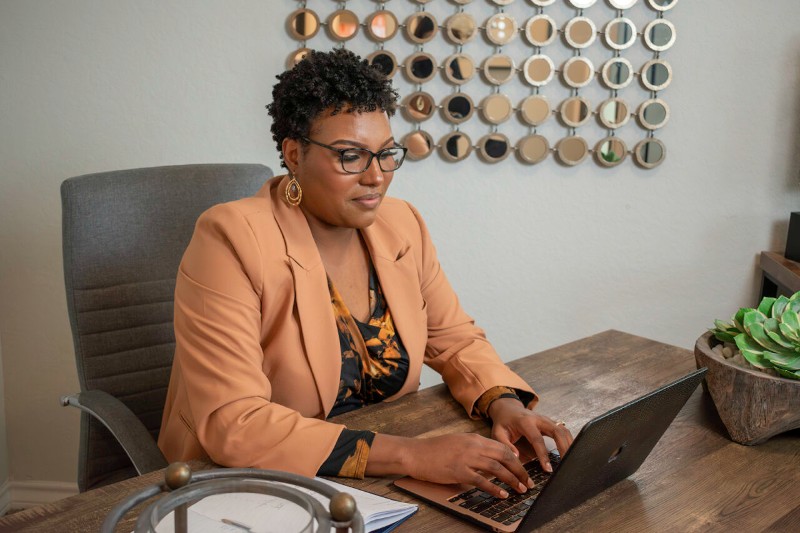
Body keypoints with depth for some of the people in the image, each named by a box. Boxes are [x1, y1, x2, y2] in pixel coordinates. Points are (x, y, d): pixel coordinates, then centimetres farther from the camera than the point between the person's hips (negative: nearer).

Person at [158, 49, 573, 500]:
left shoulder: (402, 225, 1)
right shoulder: (232, 240, -18)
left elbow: (456, 339, 10)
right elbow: (233, 425, -25)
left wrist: (503, 403, -12)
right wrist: (409, 454, -30)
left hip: (383, 479, 6)